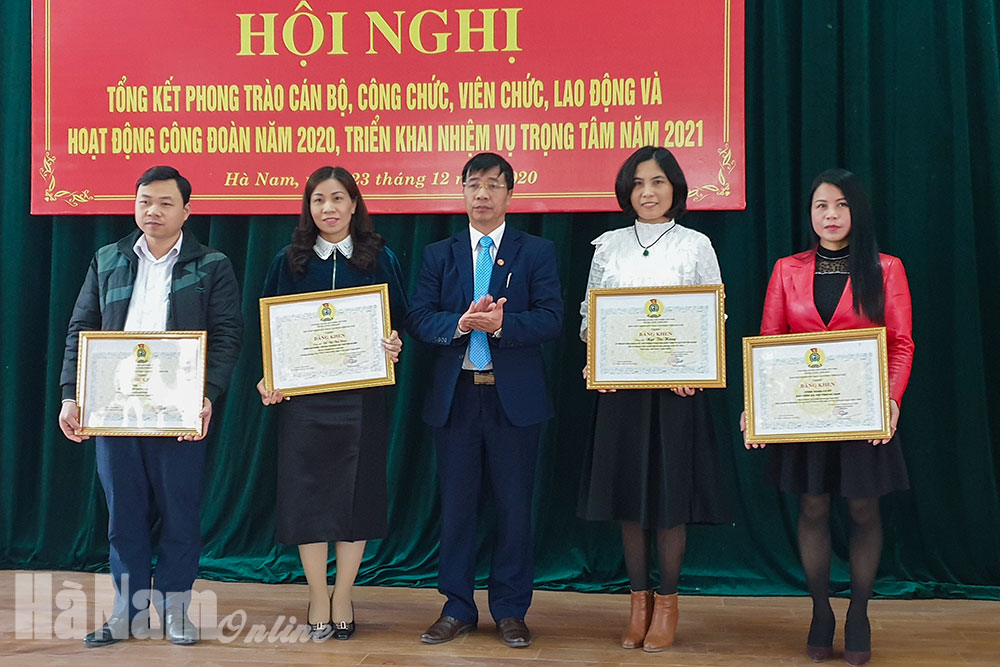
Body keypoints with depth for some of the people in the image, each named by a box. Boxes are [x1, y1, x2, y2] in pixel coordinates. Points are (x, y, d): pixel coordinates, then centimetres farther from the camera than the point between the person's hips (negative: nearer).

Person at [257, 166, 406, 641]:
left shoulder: (379, 259, 5)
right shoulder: (290, 262, 6)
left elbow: (399, 321, 6)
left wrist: (394, 347, -15)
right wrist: (267, 378, -8)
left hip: (362, 396, 0)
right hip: (302, 394, 0)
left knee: (356, 492, 4)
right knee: (306, 494, 2)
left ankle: (342, 599, 17)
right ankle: (318, 601, 15)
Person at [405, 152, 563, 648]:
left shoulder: (536, 252, 4)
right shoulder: (438, 254, 10)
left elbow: (551, 318, -6)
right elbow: (417, 318, 1)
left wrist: (501, 324, -21)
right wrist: (460, 324, -18)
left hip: (515, 397, -2)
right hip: (454, 396, 2)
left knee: (514, 506, 4)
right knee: (456, 504, 8)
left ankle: (510, 611, 16)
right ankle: (457, 609, 19)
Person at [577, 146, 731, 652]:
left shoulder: (695, 245, 2)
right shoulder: (609, 245, 8)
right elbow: (589, 314, 9)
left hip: (676, 384, -2)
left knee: (670, 495, 1)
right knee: (627, 494, 7)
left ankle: (667, 603, 15)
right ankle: (639, 600, 19)